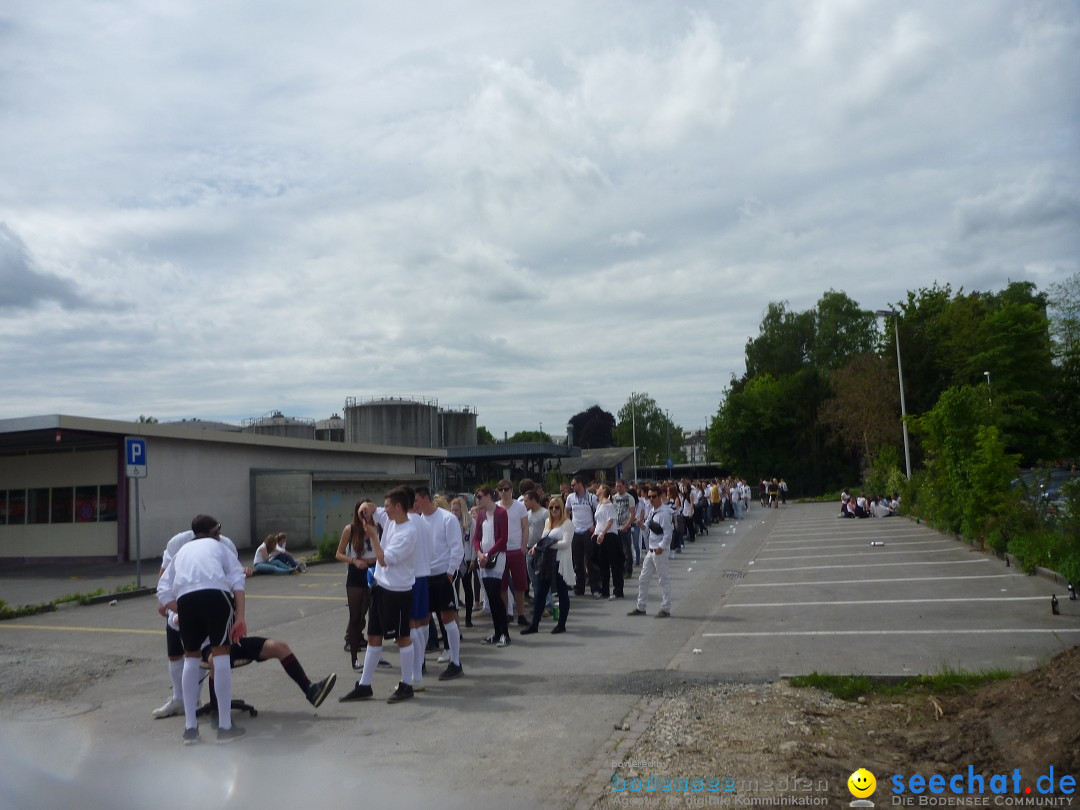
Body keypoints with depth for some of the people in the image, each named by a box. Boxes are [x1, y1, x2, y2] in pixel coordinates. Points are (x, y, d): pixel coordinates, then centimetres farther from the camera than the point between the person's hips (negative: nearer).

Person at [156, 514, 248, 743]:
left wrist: (180, 611, 30)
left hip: (185, 598, 3)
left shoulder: (182, 551, 36)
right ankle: (225, 727, 6)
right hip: (216, 593, -3)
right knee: (221, 654, 5)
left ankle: (190, 727, 19)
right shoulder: (219, 547, 28)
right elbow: (237, 580, 9)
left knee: (191, 656, 19)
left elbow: (163, 592, 23)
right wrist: (240, 617, 2)